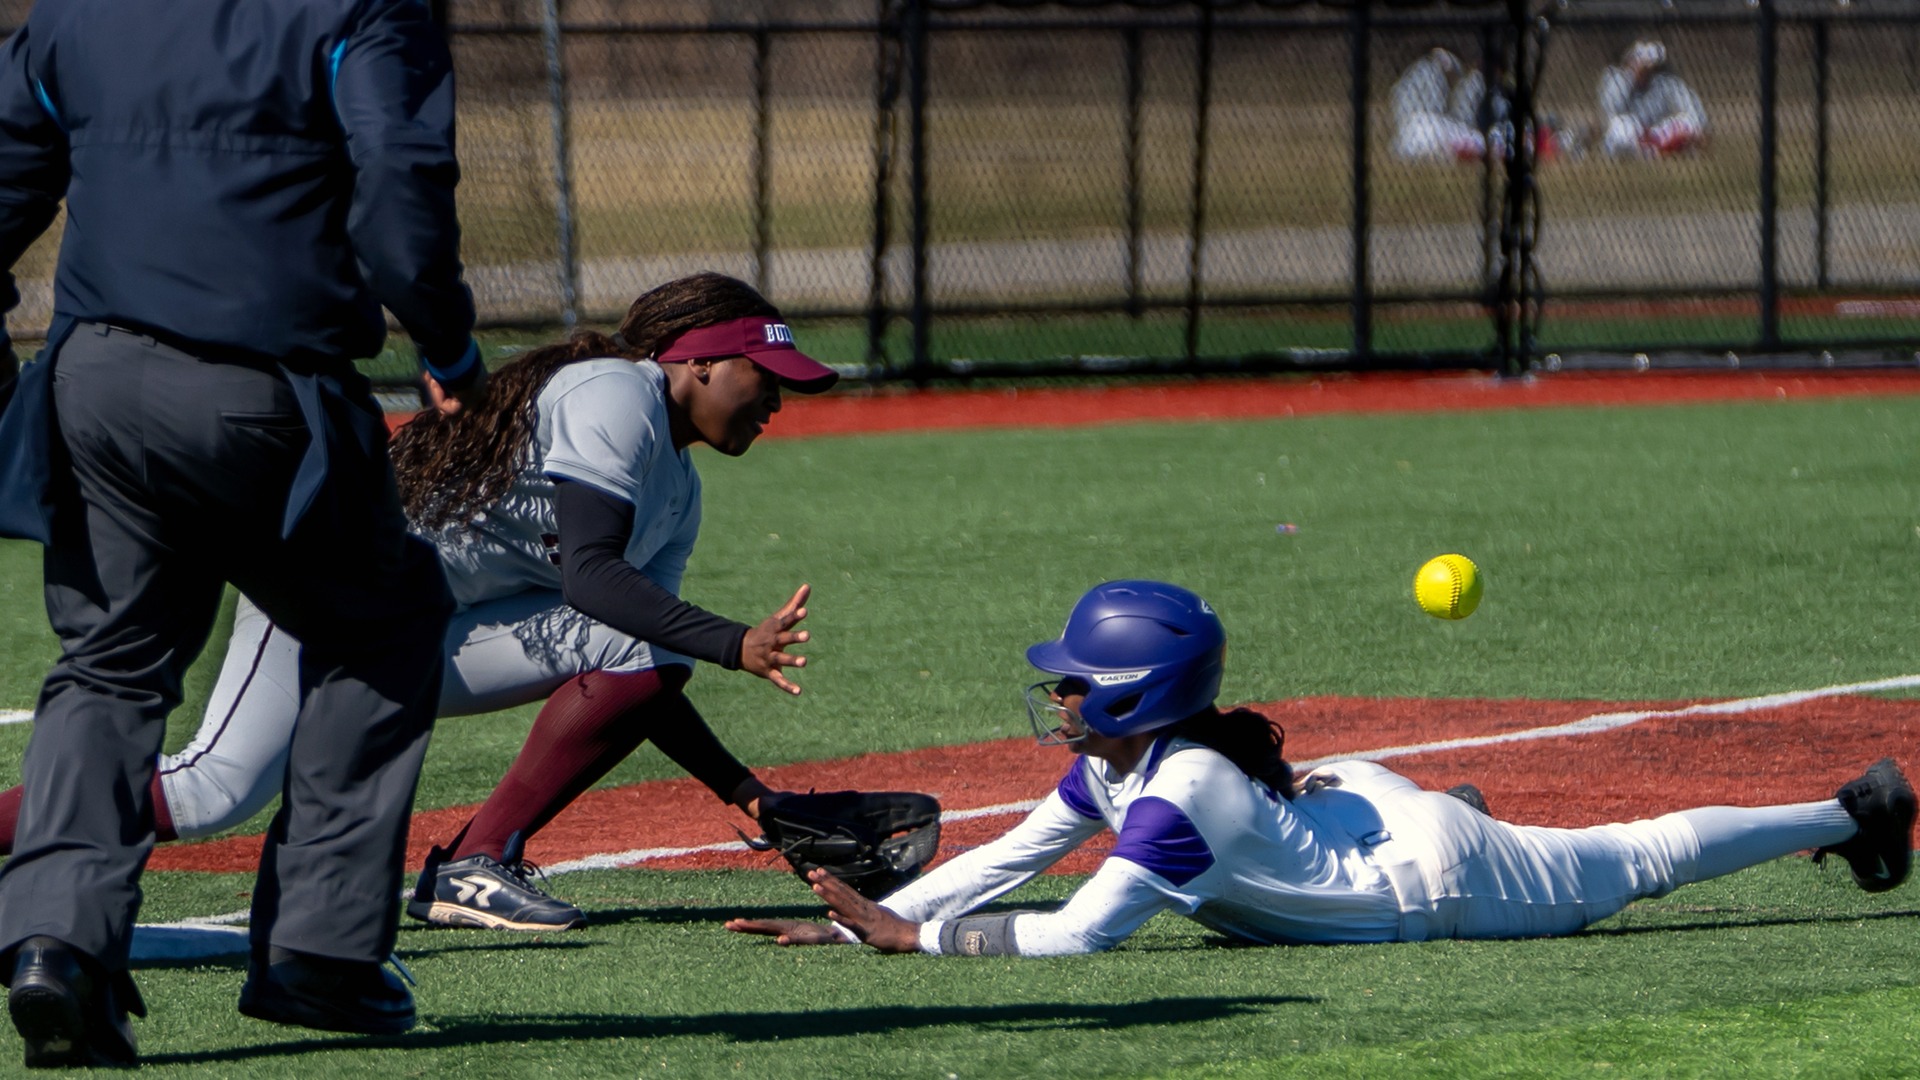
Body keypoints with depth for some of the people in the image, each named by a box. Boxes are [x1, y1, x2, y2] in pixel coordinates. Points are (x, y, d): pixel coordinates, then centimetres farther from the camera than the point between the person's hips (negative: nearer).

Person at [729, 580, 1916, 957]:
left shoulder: (1178, 799, -36)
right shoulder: (1104, 768, -11)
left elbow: (1079, 932, -43)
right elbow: (1006, 861, -6)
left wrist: (916, 933, -42)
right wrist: (863, 917, -17)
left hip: (1443, 879, -7)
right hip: (1358, 802, 7)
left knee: (1636, 860, 11)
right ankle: (1455, 798, 50)